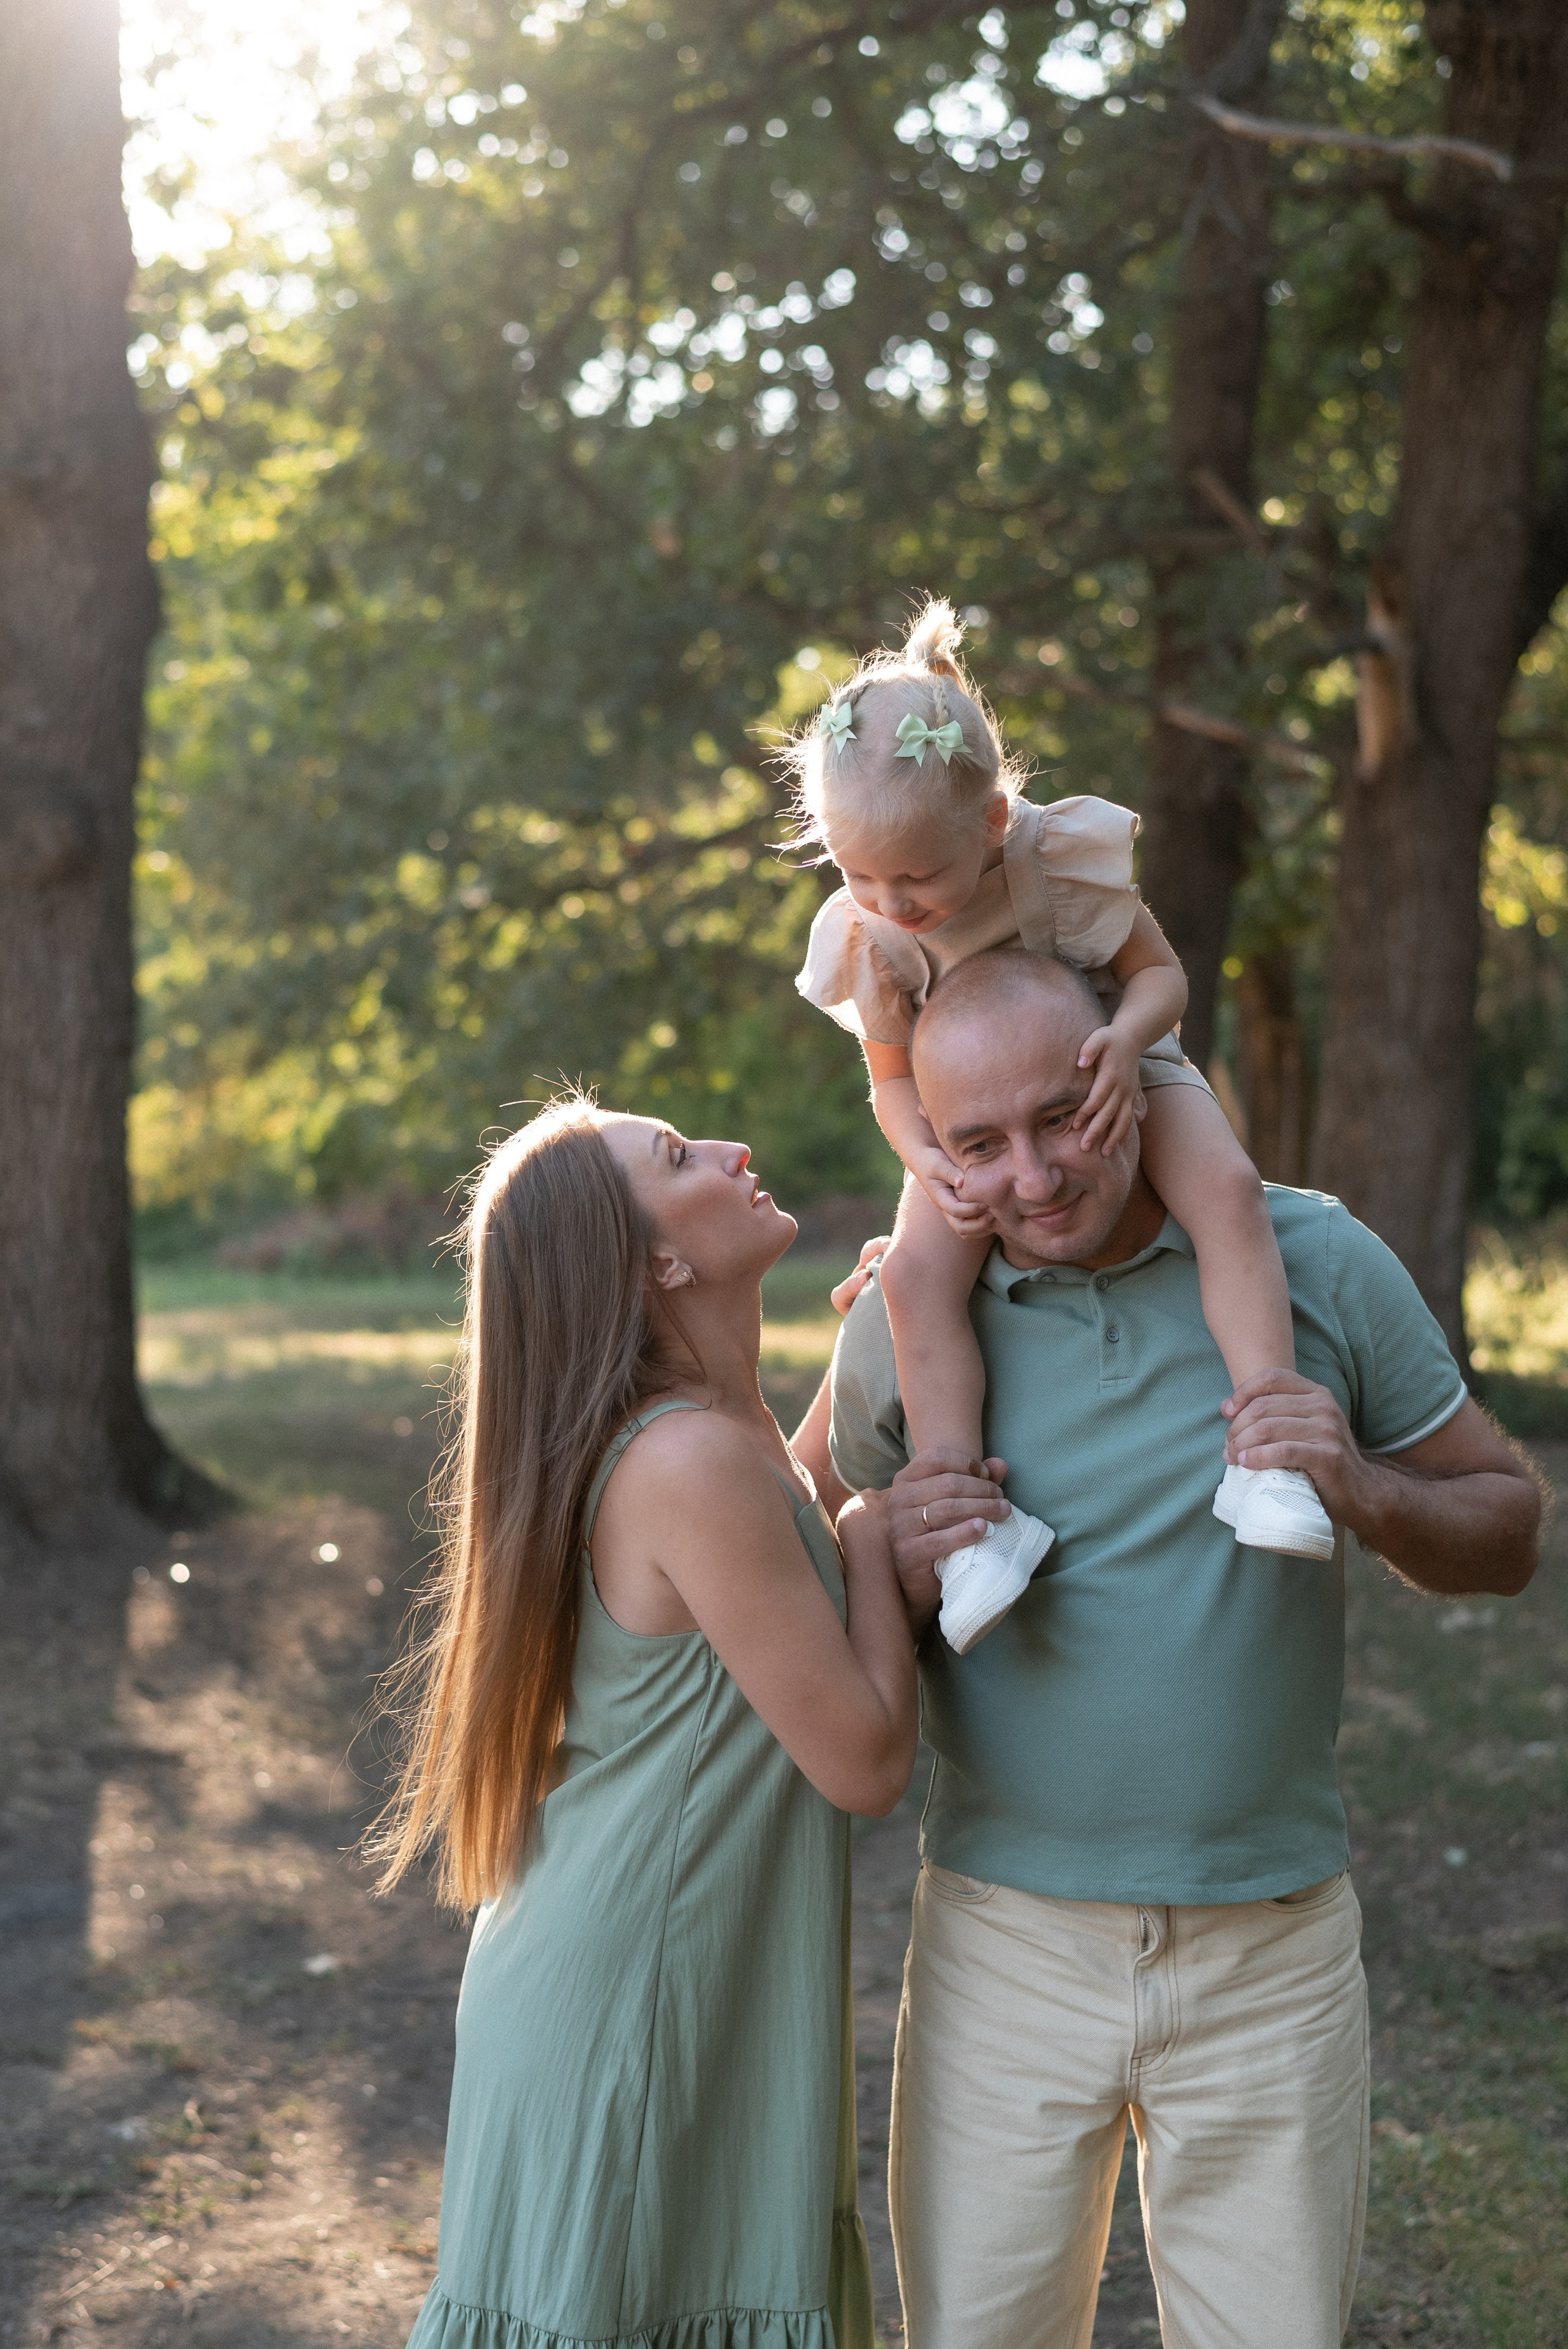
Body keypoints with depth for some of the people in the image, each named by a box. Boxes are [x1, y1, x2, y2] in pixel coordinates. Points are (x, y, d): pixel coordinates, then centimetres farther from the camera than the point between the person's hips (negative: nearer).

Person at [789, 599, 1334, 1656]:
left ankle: (1267, 1447, -30)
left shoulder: (1065, 858, -24)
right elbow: (894, 1081, -5)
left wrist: (1126, 1039, -36)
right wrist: (929, 1162, -26)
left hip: (1112, 1080, -1)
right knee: (919, 1273, -24)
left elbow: (1162, 972, -13)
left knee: (1230, 1191, -29)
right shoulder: (867, 935, -17)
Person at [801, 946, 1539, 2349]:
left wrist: (1364, 1493, -17)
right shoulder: (908, 1315, -4)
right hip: (1006, 1946, 0)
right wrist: (900, 1573, -14)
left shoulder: (1318, 1261, -5)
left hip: (1273, 1954, 0)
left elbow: (1506, 1532, 4)